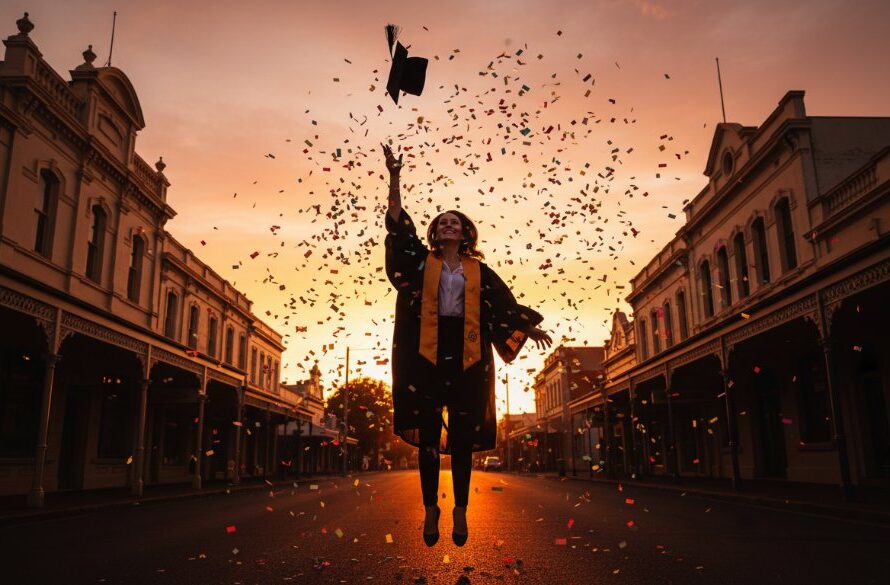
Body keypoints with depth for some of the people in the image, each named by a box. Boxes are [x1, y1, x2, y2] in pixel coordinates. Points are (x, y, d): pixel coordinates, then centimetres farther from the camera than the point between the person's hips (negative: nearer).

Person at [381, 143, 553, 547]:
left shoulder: (478, 270, 13)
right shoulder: (423, 260, 10)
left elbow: (502, 301, 14)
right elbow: (398, 226, 2)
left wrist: (529, 328, 6)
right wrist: (394, 178, -4)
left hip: (466, 355, 1)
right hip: (428, 352, 0)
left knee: (463, 433, 1)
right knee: (428, 430, 0)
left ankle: (461, 510, 9)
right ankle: (430, 508, 8)